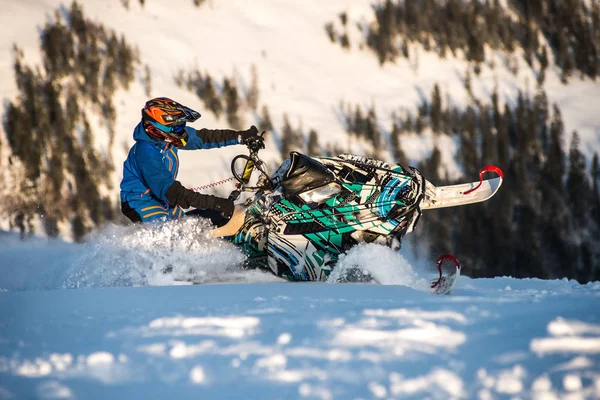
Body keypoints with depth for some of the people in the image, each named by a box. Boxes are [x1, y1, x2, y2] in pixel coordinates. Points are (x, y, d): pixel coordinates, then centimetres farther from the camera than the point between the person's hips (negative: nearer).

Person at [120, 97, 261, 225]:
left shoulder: (164, 138, -6)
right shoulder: (147, 154, -32)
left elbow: (202, 137, 5)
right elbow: (171, 192, -33)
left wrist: (242, 136, 1)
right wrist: (215, 203, -37)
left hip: (163, 202, 10)